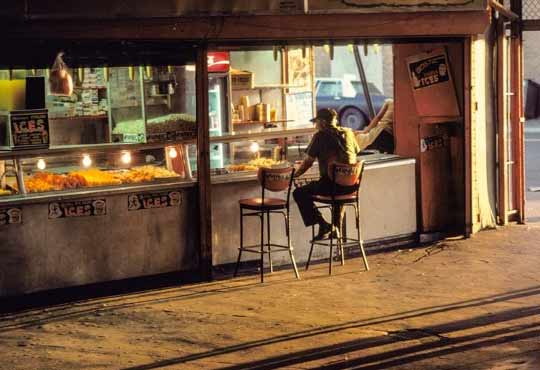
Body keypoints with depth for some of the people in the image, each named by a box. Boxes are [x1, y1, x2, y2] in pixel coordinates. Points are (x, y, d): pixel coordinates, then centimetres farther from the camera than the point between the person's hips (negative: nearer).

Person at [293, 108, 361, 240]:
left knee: (299, 193, 9)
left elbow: (308, 162, -2)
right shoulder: (348, 133, 12)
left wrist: (295, 175, 13)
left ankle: (323, 224, -3)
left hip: (331, 183, -6)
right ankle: (336, 226, 32)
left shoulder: (320, 136, -4)